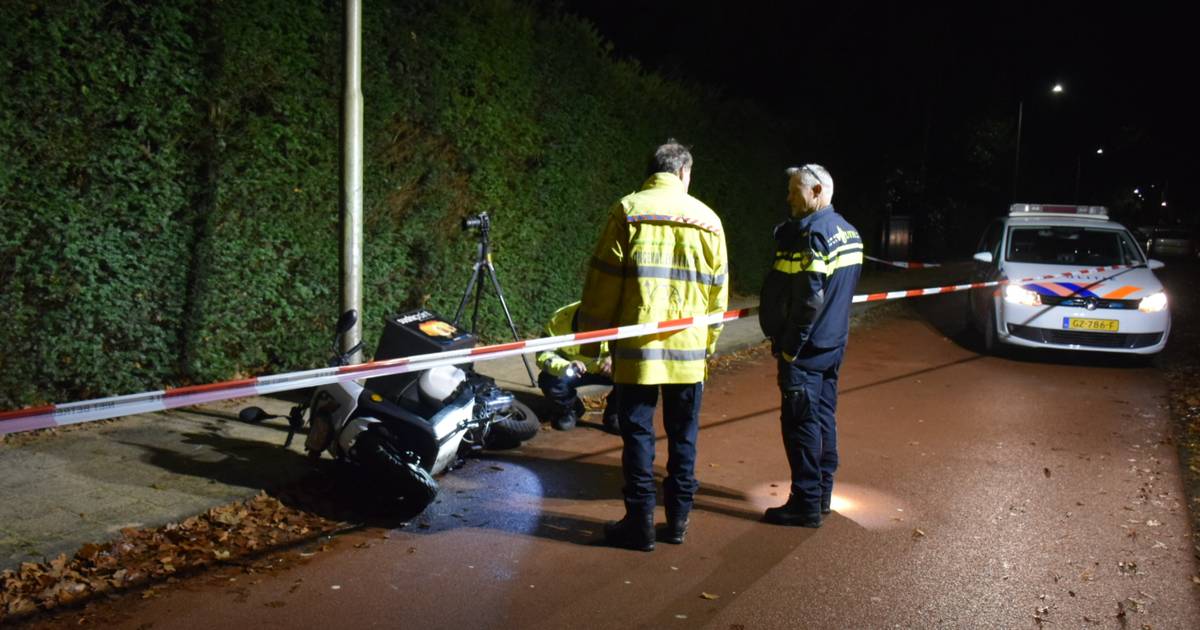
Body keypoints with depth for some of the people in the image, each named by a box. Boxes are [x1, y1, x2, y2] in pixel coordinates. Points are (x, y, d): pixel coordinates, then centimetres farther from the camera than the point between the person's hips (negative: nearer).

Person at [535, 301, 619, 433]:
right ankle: (568, 410, 7)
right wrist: (567, 367, -49)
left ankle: (613, 415, 1)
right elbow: (543, 355, -28)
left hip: (604, 369, 0)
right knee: (548, 380, -28)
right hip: (573, 371, 0)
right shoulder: (559, 320, -29)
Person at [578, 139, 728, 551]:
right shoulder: (708, 219, 7)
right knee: (683, 435, 13)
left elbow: (603, 282, -6)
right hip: (689, 349, 3)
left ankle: (640, 523, 10)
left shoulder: (628, 211, -3)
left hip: (637, 347, -3)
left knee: (638, 433, 5)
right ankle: (677, 520, 21)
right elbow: (718, 289, 10)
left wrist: (591, 336, 3)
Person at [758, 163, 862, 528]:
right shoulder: (848, 231, 11)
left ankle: (806, 504, 6)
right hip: (833, 343, 10)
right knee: (823, 417, 16)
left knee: (801, 423, -2)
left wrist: (788, 345, -19)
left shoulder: (813, 233, -18)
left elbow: (808, 299, -24)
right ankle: (822, 495, 26)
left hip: (805, 347, -10)